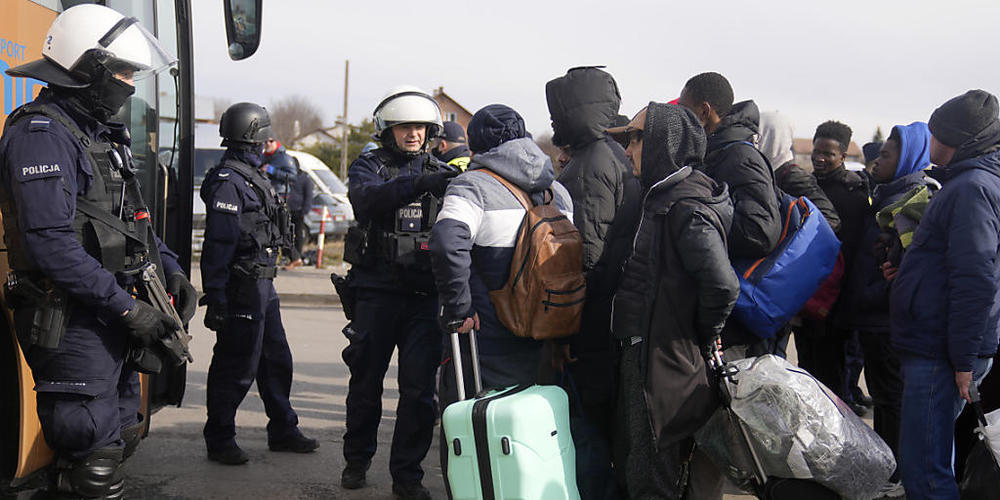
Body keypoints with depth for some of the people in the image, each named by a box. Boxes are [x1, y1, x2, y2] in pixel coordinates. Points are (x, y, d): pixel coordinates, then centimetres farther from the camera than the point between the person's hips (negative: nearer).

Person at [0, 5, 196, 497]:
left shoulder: (104, 133, 16)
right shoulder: (41, 133, -15)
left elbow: (133, 217, 23)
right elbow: (51, 242, -24)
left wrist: (170, 270, 8)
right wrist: (126, 307, -23)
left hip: (114, 316, 10)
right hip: (72, 322, -10)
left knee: (118, 439, 20)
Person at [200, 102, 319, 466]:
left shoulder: (251, 176, 18)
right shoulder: (228, 181, -14)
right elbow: (217, 245, -20)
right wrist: (215, 298, -23)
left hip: (262, 285, 10)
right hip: (242, 288, -10)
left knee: (276, 360, 16)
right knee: (236, 367, -2)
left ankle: (283, 431, 28)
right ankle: (219, 441, 10)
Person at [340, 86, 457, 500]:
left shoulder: (440, 172, 13)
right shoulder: (368, 166, 5)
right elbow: (368, 197, -20)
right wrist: (421, 183, -35)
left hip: (425, 295, 1)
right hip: (376, 290, -1)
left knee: (419, 387, 0)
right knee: (366, 380, 10)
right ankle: (357, 459, 29)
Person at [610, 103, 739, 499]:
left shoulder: (685, 206, -20)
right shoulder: (662, 198, 12)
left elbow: (722, 284, -29)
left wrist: (704, 335, -14)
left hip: (666, 361, -10)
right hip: (647, 354, 10)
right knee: (631, 467, 20)